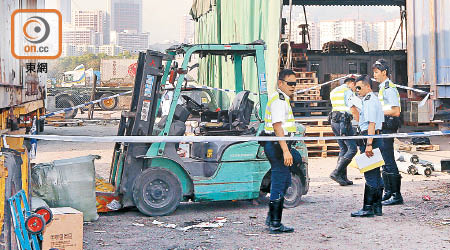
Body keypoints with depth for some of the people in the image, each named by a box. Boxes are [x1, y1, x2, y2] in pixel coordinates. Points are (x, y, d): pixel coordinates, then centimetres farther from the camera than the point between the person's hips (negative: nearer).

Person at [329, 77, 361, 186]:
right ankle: (336, 173, -15)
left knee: (343, 149, 12)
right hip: (344, 122, -9)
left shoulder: (334, 91, 22)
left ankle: (343, 178, 8)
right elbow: (353, 108, -12)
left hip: (334, 121, 9)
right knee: (352, 149, -7)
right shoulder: (348, 91, -6)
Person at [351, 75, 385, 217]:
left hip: (370, 137, -11)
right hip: (376, 137, 11)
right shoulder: (375, 100, 20)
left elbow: (371, 124, -21)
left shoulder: (369, 101, -12)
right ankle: (377, 207, 17)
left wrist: (369, 144, -25)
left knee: (370, 175, -8)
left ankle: (368, 208, -5)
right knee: (375, 175, 12)